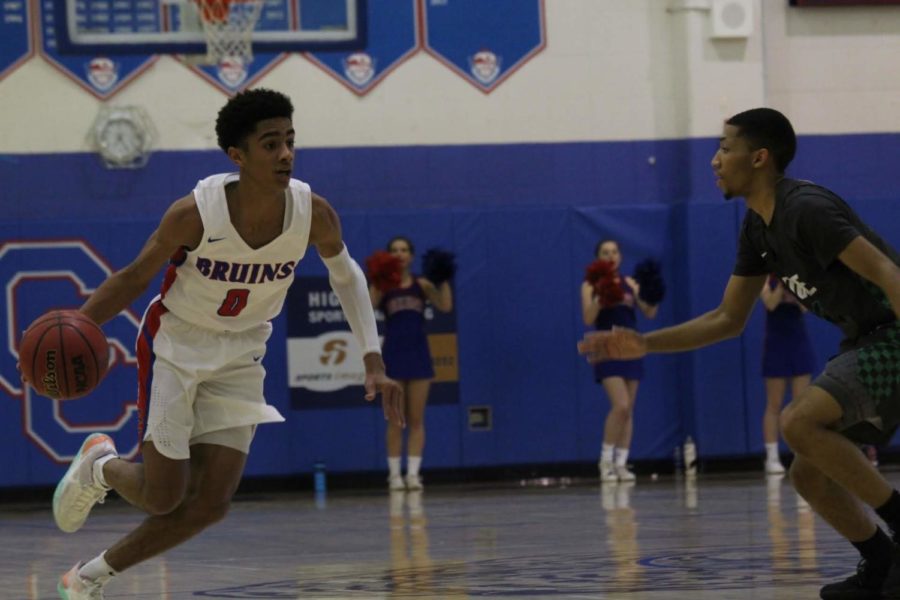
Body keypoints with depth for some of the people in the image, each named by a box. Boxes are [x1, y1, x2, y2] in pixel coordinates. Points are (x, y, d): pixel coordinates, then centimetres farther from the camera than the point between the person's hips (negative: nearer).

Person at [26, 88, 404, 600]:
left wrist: (374, 363, -3)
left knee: (210, 506, -3)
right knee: (161, 498, -6)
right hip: (175, 346, -3)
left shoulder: (314, 215, -19)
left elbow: (346, 276, 2)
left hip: (239, 358, 4)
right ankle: (99, 466, 30)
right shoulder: (194, 215, -27)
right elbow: (135, 278, -12)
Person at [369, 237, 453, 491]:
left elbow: (445, 306, -4)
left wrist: (444, 280, -10)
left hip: (418, 355, 1)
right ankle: (394, 473, 6)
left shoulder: (422, 285, 7)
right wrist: (376, 284, -20)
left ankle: (413, 473, 2)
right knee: (395, 421, 1)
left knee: (416, 420, 1)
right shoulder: (382, 287, 3)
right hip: (393, 355, -1)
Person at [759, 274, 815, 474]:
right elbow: (770, 304, -18)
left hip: (799, 342, 2)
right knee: (774, 405, -1)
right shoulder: (767, 280, -2)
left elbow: (805, 307, -11)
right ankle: (772, 458, -1)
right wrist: (781, 284, -27)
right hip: (776, 343, -2)